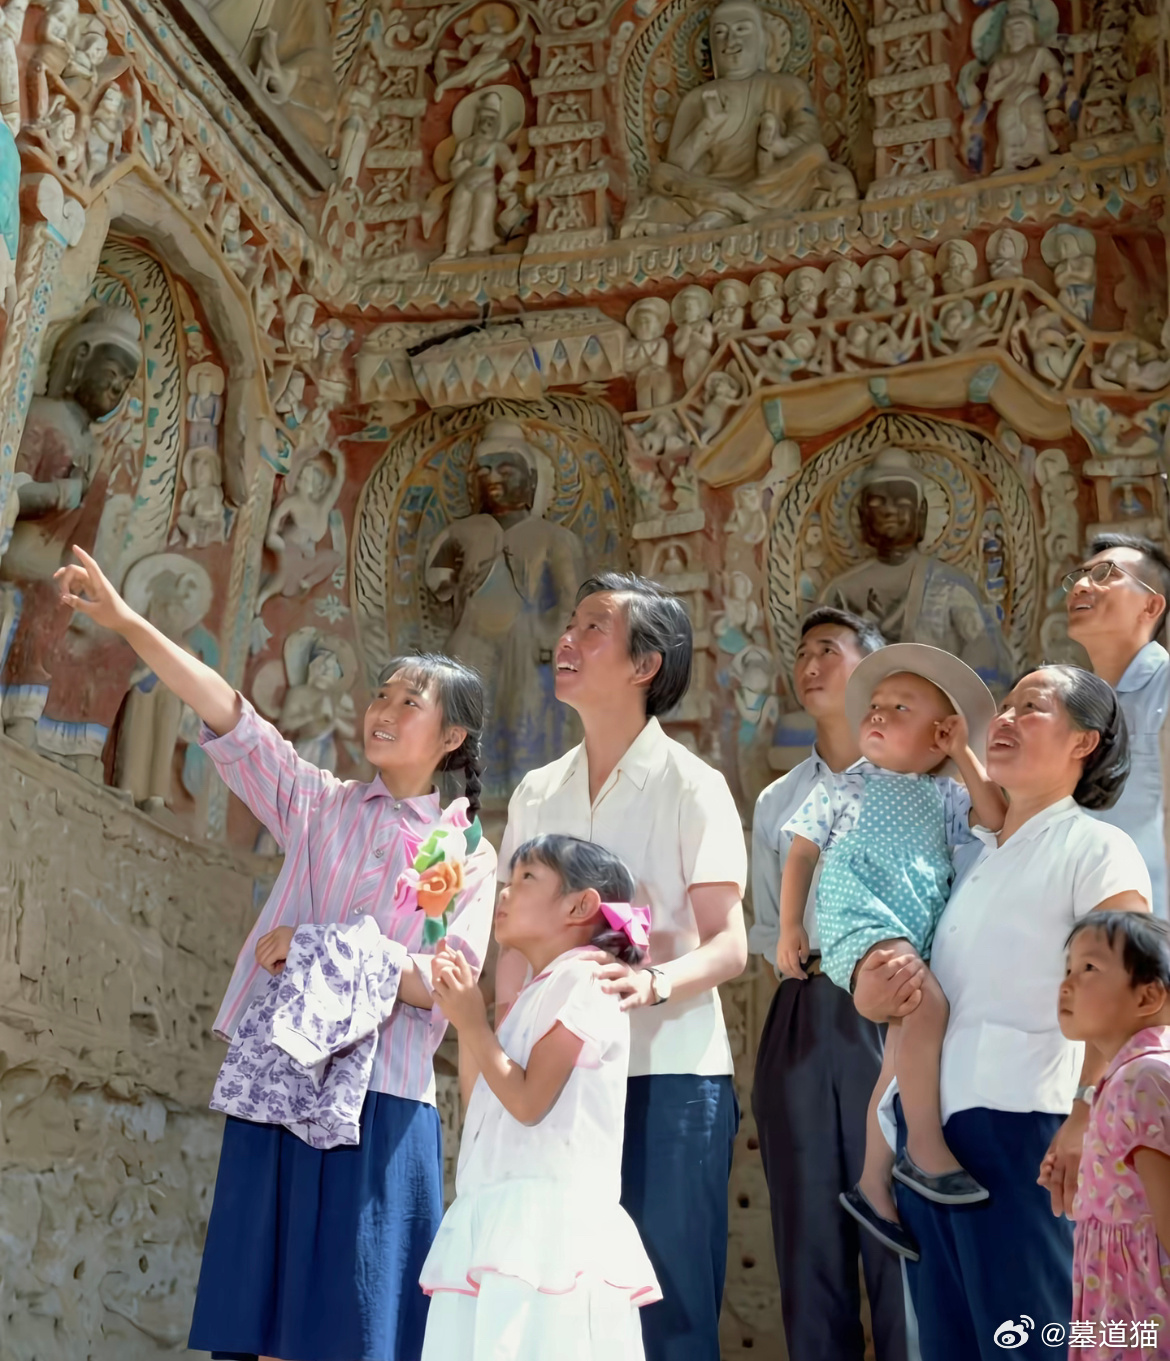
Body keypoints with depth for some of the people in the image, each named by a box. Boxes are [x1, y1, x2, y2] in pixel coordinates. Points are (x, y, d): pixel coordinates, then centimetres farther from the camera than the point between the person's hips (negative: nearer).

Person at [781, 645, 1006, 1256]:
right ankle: (926, 1148, -23)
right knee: (927, 1002, -30)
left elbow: (997, 817, 6)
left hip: (916, 937, 5)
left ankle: (873, 1186, 14)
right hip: (860, 923, -5)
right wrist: (789, 926, 2)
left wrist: (965, 756, 7)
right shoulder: (845, 788, 11)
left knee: (903, 1052, 4)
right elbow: (801, 854, 10)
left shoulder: (942, 797, 20)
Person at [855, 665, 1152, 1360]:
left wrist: (1087, 1119, -25)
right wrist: (875, 991, -2)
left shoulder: (1097, 848, -2)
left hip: (1020, 1124, -7)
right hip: (928, 1122, 7)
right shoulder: (971, 853, 18)